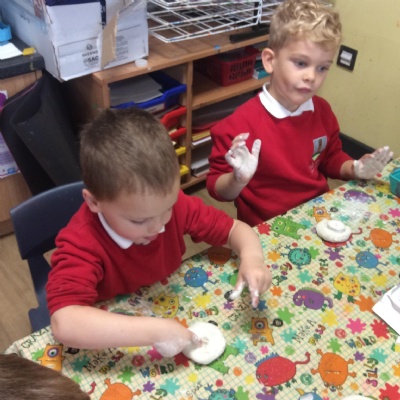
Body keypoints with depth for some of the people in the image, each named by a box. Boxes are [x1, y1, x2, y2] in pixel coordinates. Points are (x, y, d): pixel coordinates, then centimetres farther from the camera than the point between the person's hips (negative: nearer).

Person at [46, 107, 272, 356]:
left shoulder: (172, 203, -16)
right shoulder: (82, 244, -28)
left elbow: (234, 229, -6)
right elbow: (64, 324, -40)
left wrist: (252, 257, -25)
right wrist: (154, 332, -43)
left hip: (174, 316, 4)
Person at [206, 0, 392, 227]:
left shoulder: (322, 111, 0)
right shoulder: (241, 125, -20)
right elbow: (217, 188, -13)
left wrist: (355, 169, -1)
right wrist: (238, 179, -32)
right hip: (268, 230, -3)